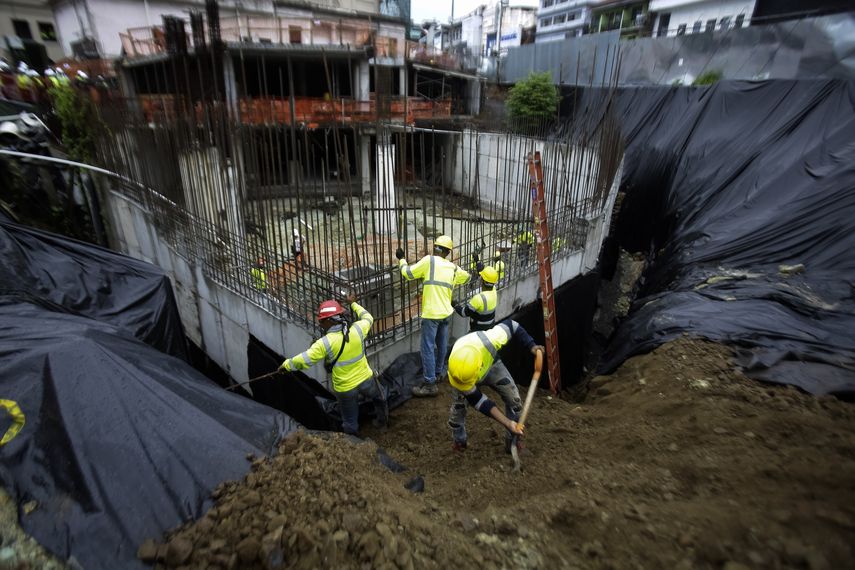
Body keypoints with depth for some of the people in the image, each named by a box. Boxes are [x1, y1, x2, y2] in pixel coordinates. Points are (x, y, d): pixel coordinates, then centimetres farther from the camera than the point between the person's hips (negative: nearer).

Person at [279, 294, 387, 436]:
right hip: (366, 379, 3)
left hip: (345, 389, -2)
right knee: (379, 399, 37)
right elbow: (368, 318, 6)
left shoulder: (325, 343, -24)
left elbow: (304, 360, -19)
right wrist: (353, 304, 18)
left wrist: (287, 364, -1)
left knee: (350, 422, 22)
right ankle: (381, 420, 58)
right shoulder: (357, 329, -16)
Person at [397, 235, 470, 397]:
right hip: (446, 312, 7)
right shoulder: (453, 267, 9)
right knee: (442, 345, 21)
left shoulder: (428, 260, -8)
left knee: (428, 348, -2)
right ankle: (439, 372, 38)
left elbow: (407, 274, -4)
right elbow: (466, 277, 28)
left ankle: (430, 384, 1)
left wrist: (401, 259, 14)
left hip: (431, 313, -6)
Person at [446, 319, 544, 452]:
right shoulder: (455, 373, -42)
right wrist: (508, 423, -34)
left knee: (514, 400, -7)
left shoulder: (488, 341, -47)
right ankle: (458, 440, 16)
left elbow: (510, 325, -24)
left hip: (490, 364, 2)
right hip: (465, 369, -1)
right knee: (458, 407, -14)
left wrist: (532, 346, -31)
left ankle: (512, 440, 14)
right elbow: (477, 400, -31)